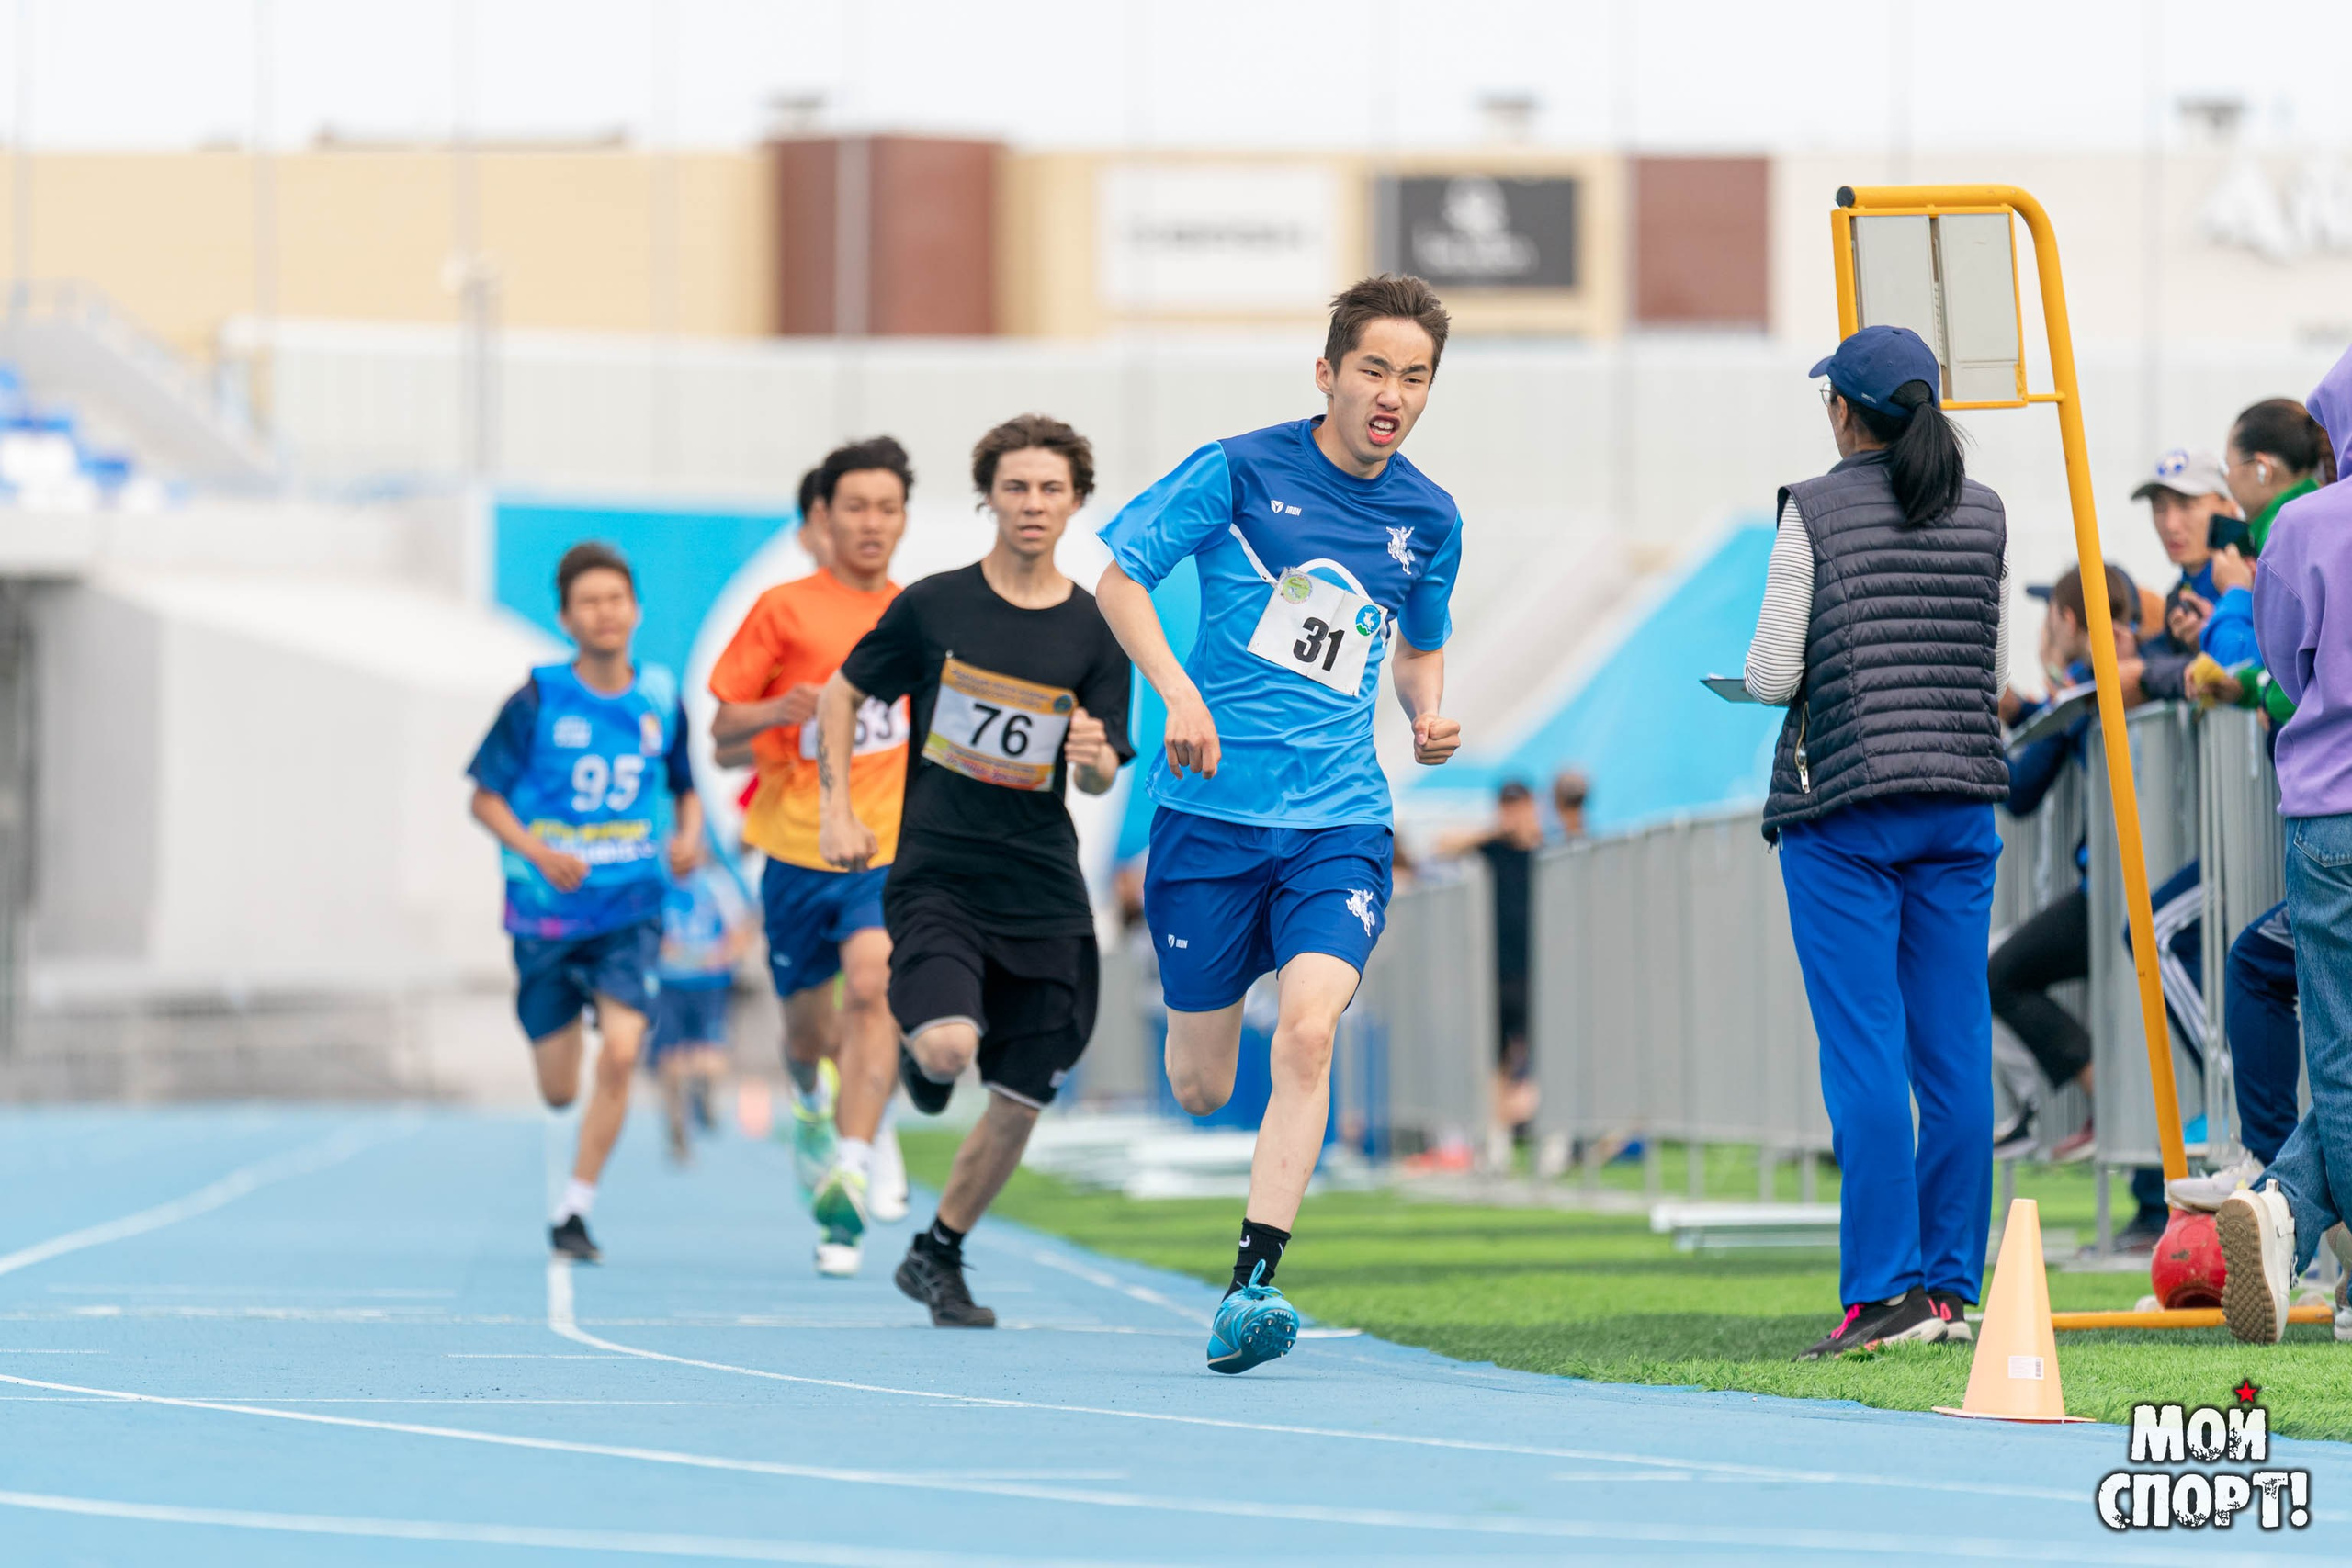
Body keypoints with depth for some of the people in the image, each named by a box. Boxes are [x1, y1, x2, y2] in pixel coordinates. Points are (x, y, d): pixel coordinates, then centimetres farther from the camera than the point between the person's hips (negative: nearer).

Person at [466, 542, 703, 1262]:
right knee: (559, 1091, 4)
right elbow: (485, 798, -2)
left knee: (620, 1053, -20)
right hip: (548, 912, -1)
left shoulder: (660, 700, 1)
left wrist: (688, 838, -7)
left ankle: (574, 1209, -6)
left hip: (632, 911, 1)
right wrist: (539, 852, -18)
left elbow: (686, 790, 15)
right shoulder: (537, 701, -7)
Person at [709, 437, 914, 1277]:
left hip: (889, 845, 0)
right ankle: (810, 1097, 48)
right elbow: (723, 725, -1)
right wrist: (782, 710, -20)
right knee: (809, 1027, 10)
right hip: (798, 846, 0)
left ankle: (850, 1173, -29)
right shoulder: (784, 609, -1)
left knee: (870, 984, -25)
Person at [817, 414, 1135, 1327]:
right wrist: (838, 810, 1)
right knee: (949, 1046, -26)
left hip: (1043, 897, 2)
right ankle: (917, 1053, 13)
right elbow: (842, 696, 11)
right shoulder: (932, 607, -1)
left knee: (1020, 1102, 3)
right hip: (936, 876, -2)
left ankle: (938, 1256, 24)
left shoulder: (1094, 634, 2)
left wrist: (1094, 758, -20)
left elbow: (1103, 776, 4)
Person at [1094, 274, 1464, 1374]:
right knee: (1200, 1092, 5)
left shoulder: (1429, 520, 8)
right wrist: (1178, 693, -14)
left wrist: (1428, 717, 3)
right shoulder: (1240, 471, -4)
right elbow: (1118, 578, 0)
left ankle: (1253, 1284, -22)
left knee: (1307, 1030, -23)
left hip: (1339, 823, 1)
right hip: (1211, 812, -1)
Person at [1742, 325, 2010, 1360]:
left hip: (1843, 807, -4)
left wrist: (1793, 674, 15)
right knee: (1956, 1052, 6)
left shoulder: (1815, 514, -5)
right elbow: (1997, 671, 12)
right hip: (1961, 802, 4)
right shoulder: (1984, 516, 7)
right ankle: (1951, 1284, 8)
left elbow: (1772, 676, -6)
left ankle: (1883, 1291, -9)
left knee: (1864, 1056, -5)